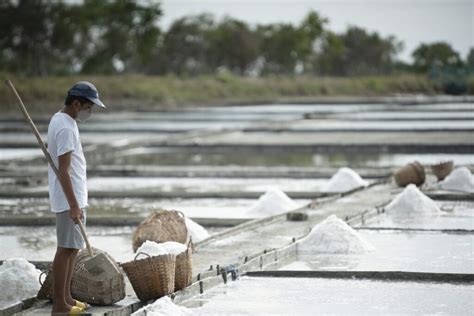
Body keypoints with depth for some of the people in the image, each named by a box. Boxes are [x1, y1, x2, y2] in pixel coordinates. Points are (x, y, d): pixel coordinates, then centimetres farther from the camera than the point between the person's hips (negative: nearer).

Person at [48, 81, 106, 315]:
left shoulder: (60, 120, 12)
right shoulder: (65, 128, -20)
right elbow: (63, 170, -23)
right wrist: (73, 205, -25)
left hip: (74, 197, 10)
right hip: (69, 199, -10)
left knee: (73, 248, 15)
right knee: (66, 249, -7)